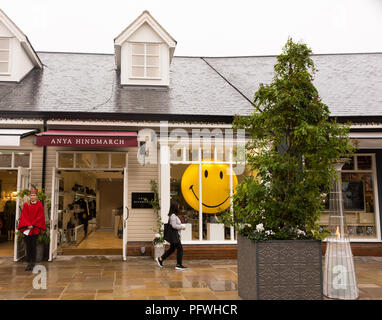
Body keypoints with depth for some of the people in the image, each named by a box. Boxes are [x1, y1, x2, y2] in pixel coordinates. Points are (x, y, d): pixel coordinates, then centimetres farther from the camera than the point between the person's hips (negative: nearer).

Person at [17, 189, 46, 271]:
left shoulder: (39, 205, 2)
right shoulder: (26, 205, 7)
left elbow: (40, 216, -3)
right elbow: (24, 216, 3)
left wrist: (32, 225, -10)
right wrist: (28, 225, -10)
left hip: (35, 228, -2)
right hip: (27, 228, 2)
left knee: (33, 245, -2)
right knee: (28, 245, 2)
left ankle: (33, 263, 4)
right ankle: (29, 263, 7)